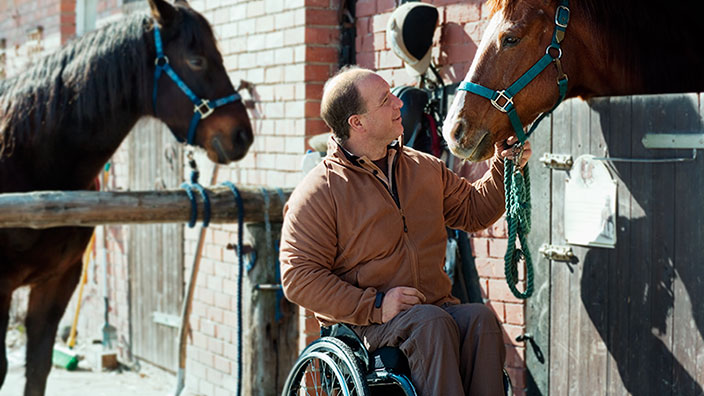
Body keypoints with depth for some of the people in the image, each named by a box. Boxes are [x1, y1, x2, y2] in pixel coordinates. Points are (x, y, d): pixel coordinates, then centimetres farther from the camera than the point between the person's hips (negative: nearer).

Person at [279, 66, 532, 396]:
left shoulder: (426, 168, 15)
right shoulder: (319, 191, -4)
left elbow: (474, 211, 29)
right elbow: (299, 277, -10)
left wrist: (503, 169, 10)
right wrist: (374, 305, -19)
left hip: (435, 305, 5)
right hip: (361, 322, -5)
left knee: (480, 318, -26)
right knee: (431, 322, -34)